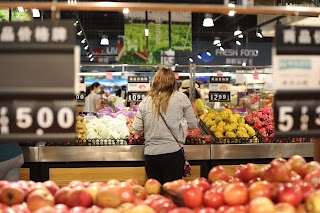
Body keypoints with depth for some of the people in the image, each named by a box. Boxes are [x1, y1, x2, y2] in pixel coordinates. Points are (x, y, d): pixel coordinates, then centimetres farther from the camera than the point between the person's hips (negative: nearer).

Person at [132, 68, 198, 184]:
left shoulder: (145, 102, 3)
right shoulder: (181, 98, -2)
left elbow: (136, 129, 6)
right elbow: (193, 125, 1)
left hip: (151, 155, 3)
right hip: (173, 154, -2)